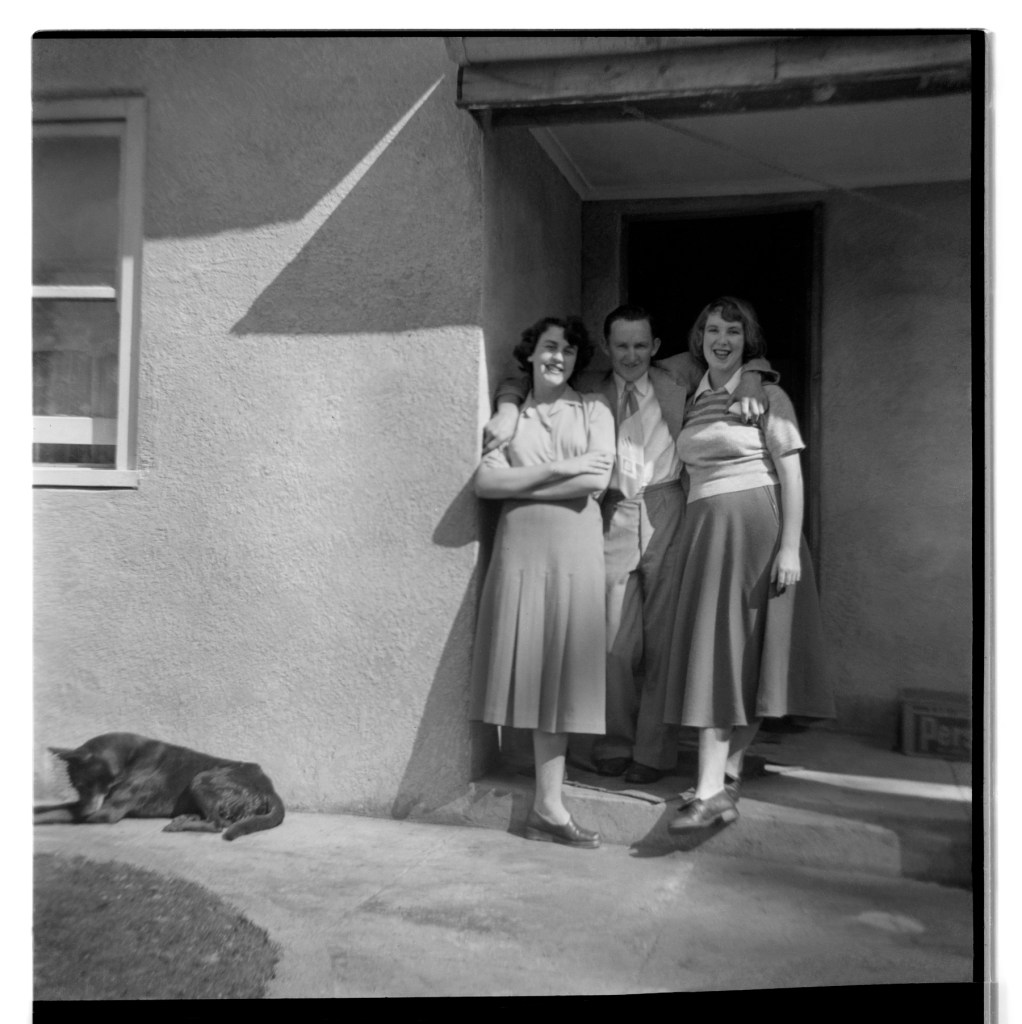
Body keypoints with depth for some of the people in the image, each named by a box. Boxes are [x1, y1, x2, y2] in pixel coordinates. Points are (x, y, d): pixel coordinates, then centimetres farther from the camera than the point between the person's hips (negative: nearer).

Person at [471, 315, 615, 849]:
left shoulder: (593, 409, 11)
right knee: (532, 665, -2)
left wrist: (520, 483, -4)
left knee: (561, 667, -1)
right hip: (520, 545, 1)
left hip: (574, 547, -1)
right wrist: (557, 469, -8)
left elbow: (597, 479, -5)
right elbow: (484, 480, -1)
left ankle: (547, 805, 5)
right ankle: (548, 802, 6)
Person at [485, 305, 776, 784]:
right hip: (613, 520, 1)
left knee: (662, 638, 1)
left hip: (667, 516, 0)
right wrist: (508, 405, -3)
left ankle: (653, 753, 11)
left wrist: (749, 384, 0)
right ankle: (614, 745, 16)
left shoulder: (677, 376, 14)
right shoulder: (589, 392, 13)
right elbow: (522, 377, 18)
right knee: (614, 640, 1)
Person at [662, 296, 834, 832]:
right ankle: (720, 784, 9)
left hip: (755, 525, -5)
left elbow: (791, 474, -7)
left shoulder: (765, 395, 0)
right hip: (705, 529, 5)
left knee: (743, 653, -4)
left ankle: (717, 785, -2)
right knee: (713, 653, 4)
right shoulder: (694, 400, 15)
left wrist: (789, 547, -15)